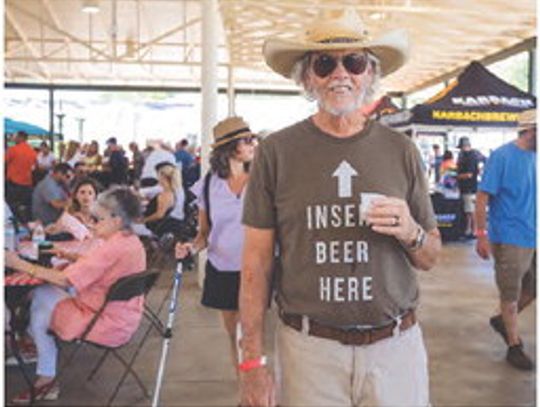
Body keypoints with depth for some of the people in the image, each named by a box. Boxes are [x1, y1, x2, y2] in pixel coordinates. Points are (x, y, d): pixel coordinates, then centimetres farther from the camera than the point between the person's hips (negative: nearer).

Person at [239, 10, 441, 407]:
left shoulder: (401, 150, 2)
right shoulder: (276, 151, -4)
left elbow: (430, 259, 9)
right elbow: (256, 263, -3)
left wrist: (411, 233, -13)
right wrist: (253, 362, -6)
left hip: (396, 345, 2)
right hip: (309, 348, -1)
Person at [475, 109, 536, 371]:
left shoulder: (534, 157, 7)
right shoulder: (502, 156, -12)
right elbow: (482, 198, -13)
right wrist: (481, 235, -17)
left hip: (533, 238, 7)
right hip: (510, 239, -7)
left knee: (532, 290, 15)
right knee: (511, 295, 6)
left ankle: (503, 320, 37)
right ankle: (514, 347, 21)